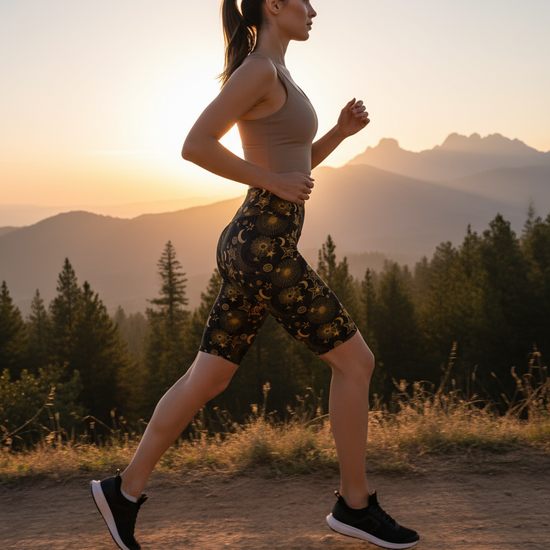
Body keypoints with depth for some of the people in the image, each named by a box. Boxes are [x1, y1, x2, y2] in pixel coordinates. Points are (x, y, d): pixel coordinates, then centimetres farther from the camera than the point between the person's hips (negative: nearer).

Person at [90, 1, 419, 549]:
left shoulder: (273, 79, 21)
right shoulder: (258, 69, -10)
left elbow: (297, 166, 27)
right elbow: (195, 145, -18)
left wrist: (342, 130, 12)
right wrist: (273, 182, -13)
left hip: (256, 249, 10)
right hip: (263, 248, -10)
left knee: (206, 379, 11)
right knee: (354, 360, -1)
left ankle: (126, 488, 17)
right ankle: (355, 503, 10)